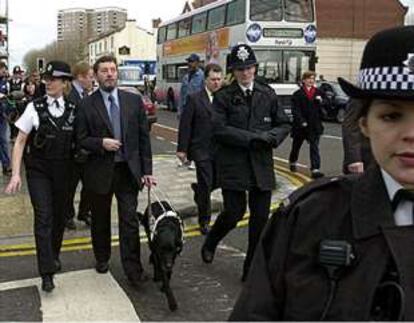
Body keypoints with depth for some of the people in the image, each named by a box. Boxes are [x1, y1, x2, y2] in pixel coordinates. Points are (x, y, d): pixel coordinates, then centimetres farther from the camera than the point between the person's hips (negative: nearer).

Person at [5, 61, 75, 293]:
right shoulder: (35, 108, -7)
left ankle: (54, 254, 37)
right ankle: (47, 272, -4)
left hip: (63, 171, 2)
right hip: (38, 171, -2)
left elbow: (77, 141, 6)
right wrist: (16, 174, -10)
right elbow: (20, 142, -4)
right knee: (43, 218, -8)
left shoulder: (72, 110, -2)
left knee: (60, 215, 12)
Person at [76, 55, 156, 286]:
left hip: (128, 170, 0)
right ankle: (102, 259, 36)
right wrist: (101, 143, -20)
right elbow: (81, 139, -1)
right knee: (100, 220, 16)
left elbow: (144, 137, 3)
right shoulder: (87, 105, -3)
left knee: (130, 221, -2)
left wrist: (147, 170, 0)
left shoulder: (134, 101, 1)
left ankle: (133, 269, 6)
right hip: (99, 171, 0)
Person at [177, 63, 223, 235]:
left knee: (216, 182, 11)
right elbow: (185, 125, -5)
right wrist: (182, 149, -8)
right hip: (202, 150, -4)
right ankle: (204, 220, 14)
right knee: (206, 185, -1)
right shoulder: (195, 99, -5)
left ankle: (197, 188, 44)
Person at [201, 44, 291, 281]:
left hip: (262, 165, 4)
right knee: (235, 212, -4)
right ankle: (210, 244, 29)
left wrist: (271, 136, -10)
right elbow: (219, 130, -12)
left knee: (261, 218, 4)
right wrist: (252, 138, -17)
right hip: (233, 166, -3)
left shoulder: (267, 94, 9)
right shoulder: (223, 97, -2)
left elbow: (284, 125, 11)